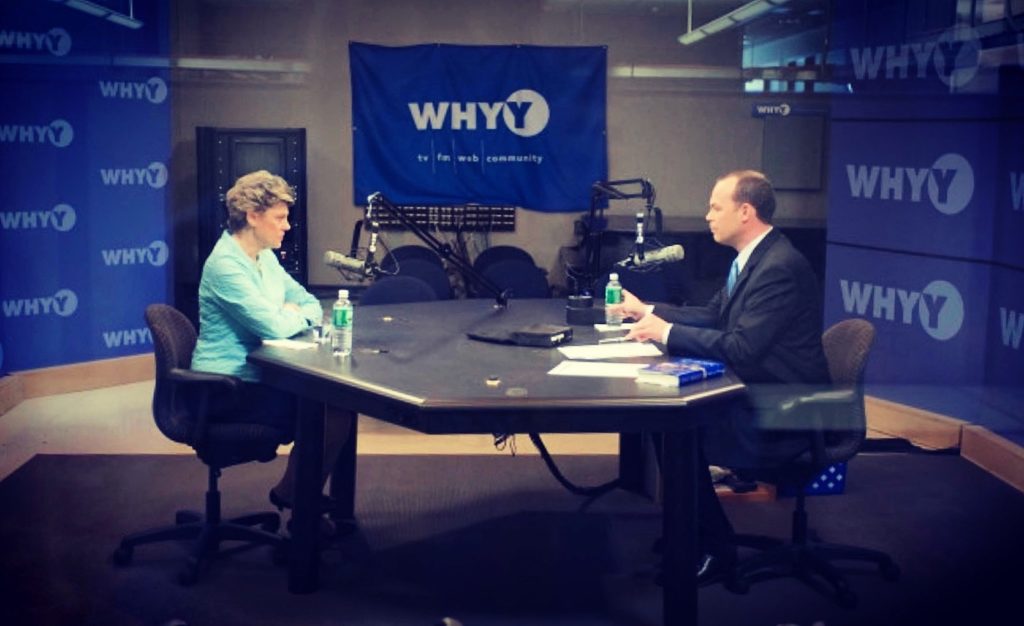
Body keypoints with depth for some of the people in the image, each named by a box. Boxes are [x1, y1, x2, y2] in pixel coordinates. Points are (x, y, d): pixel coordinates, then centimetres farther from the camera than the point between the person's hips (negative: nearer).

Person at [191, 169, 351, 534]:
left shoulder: (265, 257, 11)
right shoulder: (226, 265, -19)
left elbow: (311, 306, 14)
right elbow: (275, 328, -26)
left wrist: (291, 314, -8)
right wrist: (295, 315, -4)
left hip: (254, 376, 9)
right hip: (228, 392, -9)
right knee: (331, 416, -15)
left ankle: (300, 494, 9)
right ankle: (293, 495, 7)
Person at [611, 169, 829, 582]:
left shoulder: (779, 268, -23)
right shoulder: (754, 257, 9)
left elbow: (740, 348, -27)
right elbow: (714, 316, 18)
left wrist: (666, 332, -19)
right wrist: (647, 311, 13)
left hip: (782, 416, -10)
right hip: (757, 394, 10)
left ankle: (715, 548, -1)